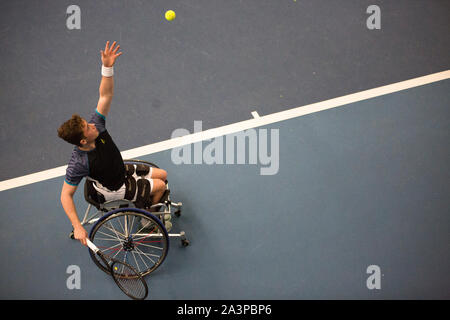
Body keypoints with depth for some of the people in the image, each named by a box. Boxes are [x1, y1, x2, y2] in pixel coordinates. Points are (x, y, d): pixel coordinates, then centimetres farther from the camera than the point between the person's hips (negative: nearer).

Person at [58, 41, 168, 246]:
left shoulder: (96, 126, -24)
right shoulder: (78, 163, -39)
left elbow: (106, 95, -27)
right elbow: (66, 195, -32)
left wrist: (107, 67, -44)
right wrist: (77, 227, -38)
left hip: (123, 170, 7)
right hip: (113, 189, -7)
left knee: (162, 174, 16)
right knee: (160, 186, 3)